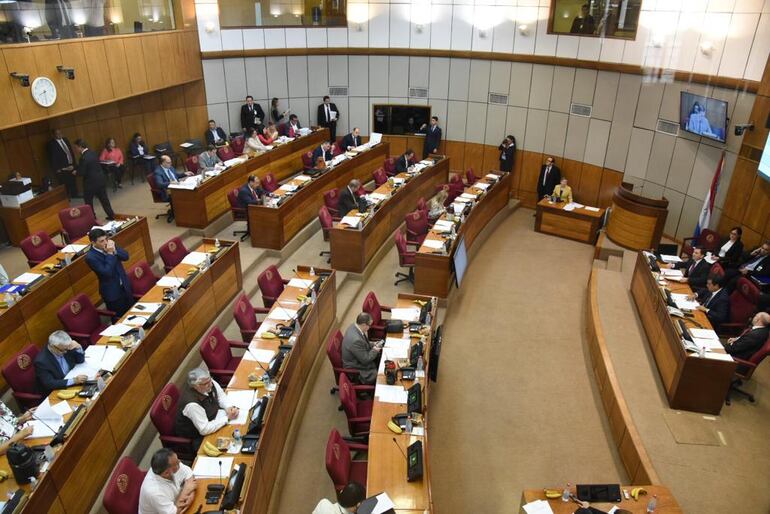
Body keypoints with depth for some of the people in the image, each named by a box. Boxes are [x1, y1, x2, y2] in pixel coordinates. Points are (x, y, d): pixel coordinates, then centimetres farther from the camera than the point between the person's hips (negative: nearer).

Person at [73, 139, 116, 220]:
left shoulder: (83, 158, -21)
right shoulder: (92, 152, 5)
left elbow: (81, 173, -18)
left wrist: (75, 172, 3)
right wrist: (78, 169, 15)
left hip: (91, 182, -7)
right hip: (101, 179, 7)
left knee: (88, 201, 9)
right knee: (104, 198, 14)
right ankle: (111, 215, 18)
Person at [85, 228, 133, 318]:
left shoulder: (109, 244, -6)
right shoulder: (90, 257, -23)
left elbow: (126, 256, -7)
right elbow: (107, 273, -28)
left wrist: (114, 250, -24)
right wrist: (110, 254, -28)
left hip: (125, 285, 6)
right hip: (112, 292, -6)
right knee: (120, 317, 10)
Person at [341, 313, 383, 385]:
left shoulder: (353, 327, -9)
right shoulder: (356, 340, -37)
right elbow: (365, 360, -25)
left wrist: (373, 344, 0)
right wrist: (375, 350, -11)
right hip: (355, 369, -10)